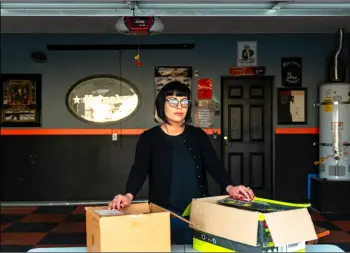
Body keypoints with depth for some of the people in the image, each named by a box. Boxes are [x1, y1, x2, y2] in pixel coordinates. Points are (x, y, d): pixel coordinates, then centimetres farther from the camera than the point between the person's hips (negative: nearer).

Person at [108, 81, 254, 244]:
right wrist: (129, 195, -35)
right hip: (165, 214, -3)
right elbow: (139, 171, -13)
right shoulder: (149, 138, 0)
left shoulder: (198, 135, 9)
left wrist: (229, 187, -24)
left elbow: (214, 165, -3)